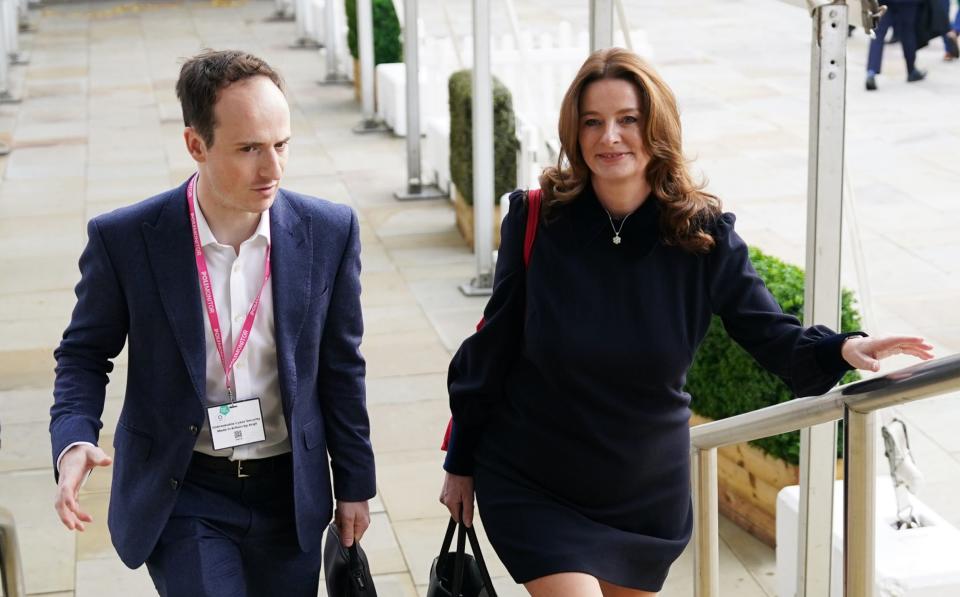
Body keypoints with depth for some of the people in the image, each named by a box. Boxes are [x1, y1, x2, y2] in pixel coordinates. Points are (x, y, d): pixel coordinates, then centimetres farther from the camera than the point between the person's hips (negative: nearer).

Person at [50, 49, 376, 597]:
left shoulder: (329, 231, -8)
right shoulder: (124, 239, -13)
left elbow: (341, 368, 2)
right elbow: (85, 353, 0)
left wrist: (354, 485, 8)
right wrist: (74, 440, -19)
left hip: (289, 492, 3)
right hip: (181, 495, -2)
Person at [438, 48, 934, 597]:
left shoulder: (704, 234, -10)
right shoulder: (537, 222, -14)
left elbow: (772, 333, -10)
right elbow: (492, 349, -5)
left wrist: (841, 348, -32)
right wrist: (461, 463, 2)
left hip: (647, 497, 3)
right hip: (533, 489, -2)